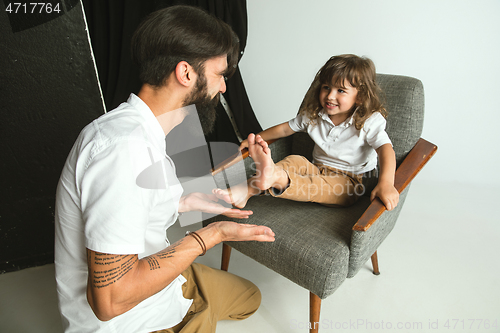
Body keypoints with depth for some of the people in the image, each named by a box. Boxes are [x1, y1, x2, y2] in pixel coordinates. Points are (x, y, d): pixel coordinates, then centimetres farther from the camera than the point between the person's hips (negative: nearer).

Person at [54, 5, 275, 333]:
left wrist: (187, 202, 4)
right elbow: (111, 299, -31)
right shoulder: (126, 148, -32)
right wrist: (210, 235, -24)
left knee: (249, 297, 24)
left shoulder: (139, 132, 0)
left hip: (155, 278, 9)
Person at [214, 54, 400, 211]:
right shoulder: (313, 116, 2)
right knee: (293, 161, -25)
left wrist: (386, 183, -44)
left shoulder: (369, 122, -13)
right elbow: (286, 128, 11)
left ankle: (277, 178, -60)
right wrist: (256, 139, 5)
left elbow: (385, 149, -26)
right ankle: (248, 189, -41)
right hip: (318, 168, 4)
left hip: (349, 181, -4)